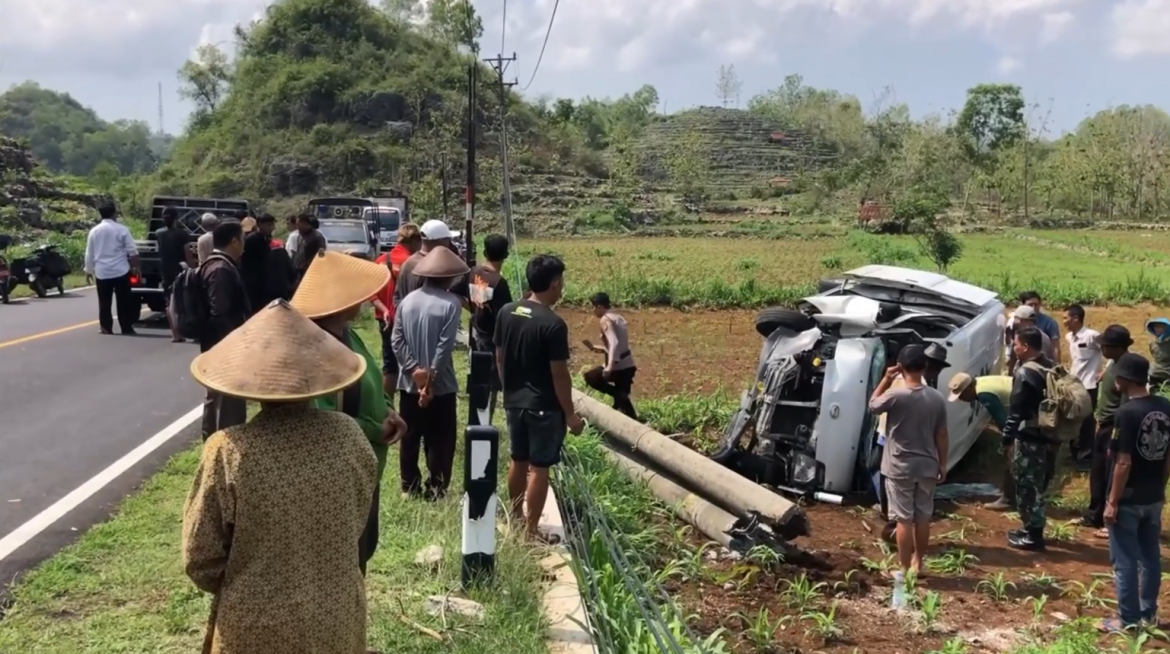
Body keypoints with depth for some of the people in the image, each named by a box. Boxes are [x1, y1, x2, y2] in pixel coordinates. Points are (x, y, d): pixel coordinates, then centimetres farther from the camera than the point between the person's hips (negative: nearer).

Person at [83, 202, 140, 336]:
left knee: (104, 302, 8)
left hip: (101, 272, 3)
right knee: (124, 301, 2)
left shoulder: (94, 231, 4)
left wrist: (88, 271, 18)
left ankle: (106, 328, 7)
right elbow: (132, 251, -6)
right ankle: (126, 328, 3)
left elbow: (89, 254, 9)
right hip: (120, 271, -3)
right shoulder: (122, 229, -5)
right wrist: (135, 267, 5)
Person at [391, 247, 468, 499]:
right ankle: (435, 490, 11)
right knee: (440, 440, 7)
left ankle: (410, 487, 23)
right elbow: (445, 346, -17)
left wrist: (414, 369, -8)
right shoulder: (451, 303, -12)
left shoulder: (408, 300, 2)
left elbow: (396, 339, -3)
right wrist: (430, 378, -12)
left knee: (409, 437, 14)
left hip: (409, 383, 5)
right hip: (441, 385, -5)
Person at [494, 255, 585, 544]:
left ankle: (516, 518, 34)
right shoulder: (553, 324, -21)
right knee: (539, 468, 4)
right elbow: (559, 375, -18)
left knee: (518, 461, 20)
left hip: (514, 402, 7)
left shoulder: (506, 312, -1)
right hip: (544, 407, -7)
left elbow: (500, 358, 8)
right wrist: (570, 414, -8)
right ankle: (531, 531, 12)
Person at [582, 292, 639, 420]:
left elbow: (614, 343, -25)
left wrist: (610, 366, -33)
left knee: (590, 377, 8)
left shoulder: (605, 319, -11)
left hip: (618, 366, -9)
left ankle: (617, 395, -3)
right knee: (622, 397, 18)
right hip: (628, 365, 9)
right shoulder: (617, 317, 15)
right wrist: (595, 348, 24)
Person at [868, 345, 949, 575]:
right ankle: (918, 563, 28)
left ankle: (904, 569, 8)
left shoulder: (895, 395, -17)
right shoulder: (937, 398, -5)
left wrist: (886, 379, 2)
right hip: (927, 467, 4)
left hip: (899, 467, -4)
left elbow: (872, 405, 3)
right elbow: (942, 435, 2)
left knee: (904, 519, 2)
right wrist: (942, 464, 13)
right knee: (923, 517, 15)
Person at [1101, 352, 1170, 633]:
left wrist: (1112, 502, -14)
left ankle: (1128, 619, 11)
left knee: (1125, 561, 3)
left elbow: (1124, 463, -21)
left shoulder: (1127, 413, -21)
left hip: (1129, 499, -7)